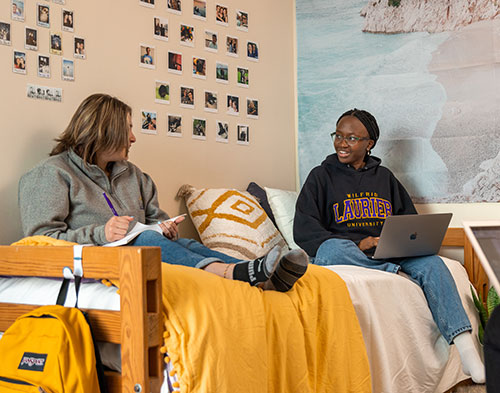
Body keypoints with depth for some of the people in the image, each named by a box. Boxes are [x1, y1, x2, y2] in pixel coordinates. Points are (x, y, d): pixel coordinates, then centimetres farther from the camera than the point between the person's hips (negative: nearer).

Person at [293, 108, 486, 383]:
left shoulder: (384, 177, 20)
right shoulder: (321, 177, 8)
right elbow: (303, 232, -3)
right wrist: (358, 245, -14)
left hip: (388, 255, 3)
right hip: (345, 252, -2)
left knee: (431, 263, -27)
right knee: (329, 249, -37)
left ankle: (465, 349, -37)